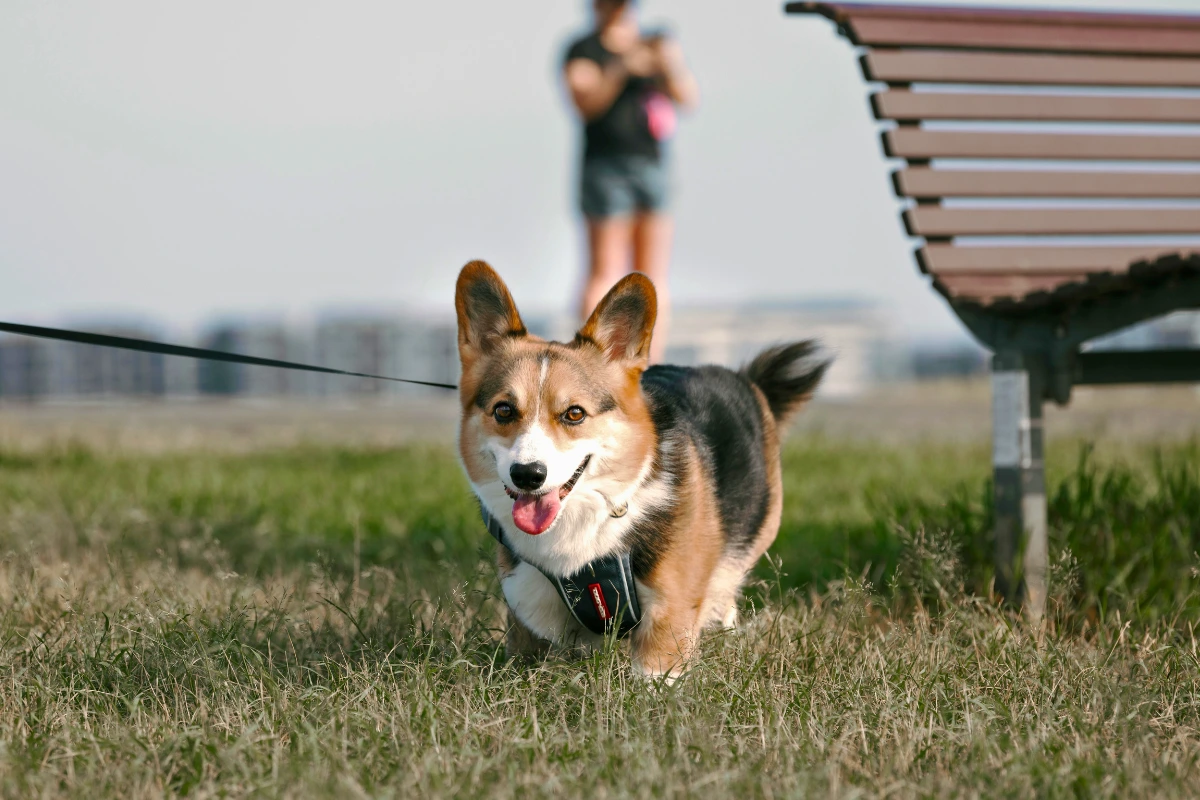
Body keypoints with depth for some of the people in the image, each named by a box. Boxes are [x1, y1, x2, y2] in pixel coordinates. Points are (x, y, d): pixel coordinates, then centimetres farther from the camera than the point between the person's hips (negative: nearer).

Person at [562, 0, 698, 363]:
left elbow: (688, 99, 6)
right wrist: (622, 69, -25)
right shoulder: (583, 50, 3)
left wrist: (667, 66, -13)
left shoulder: (657, 45, 15)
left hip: (653, 167, 4)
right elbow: (586, 102, -11)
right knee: (605, 276, -8)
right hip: (606, 167, -4)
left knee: (653, 279, 2)